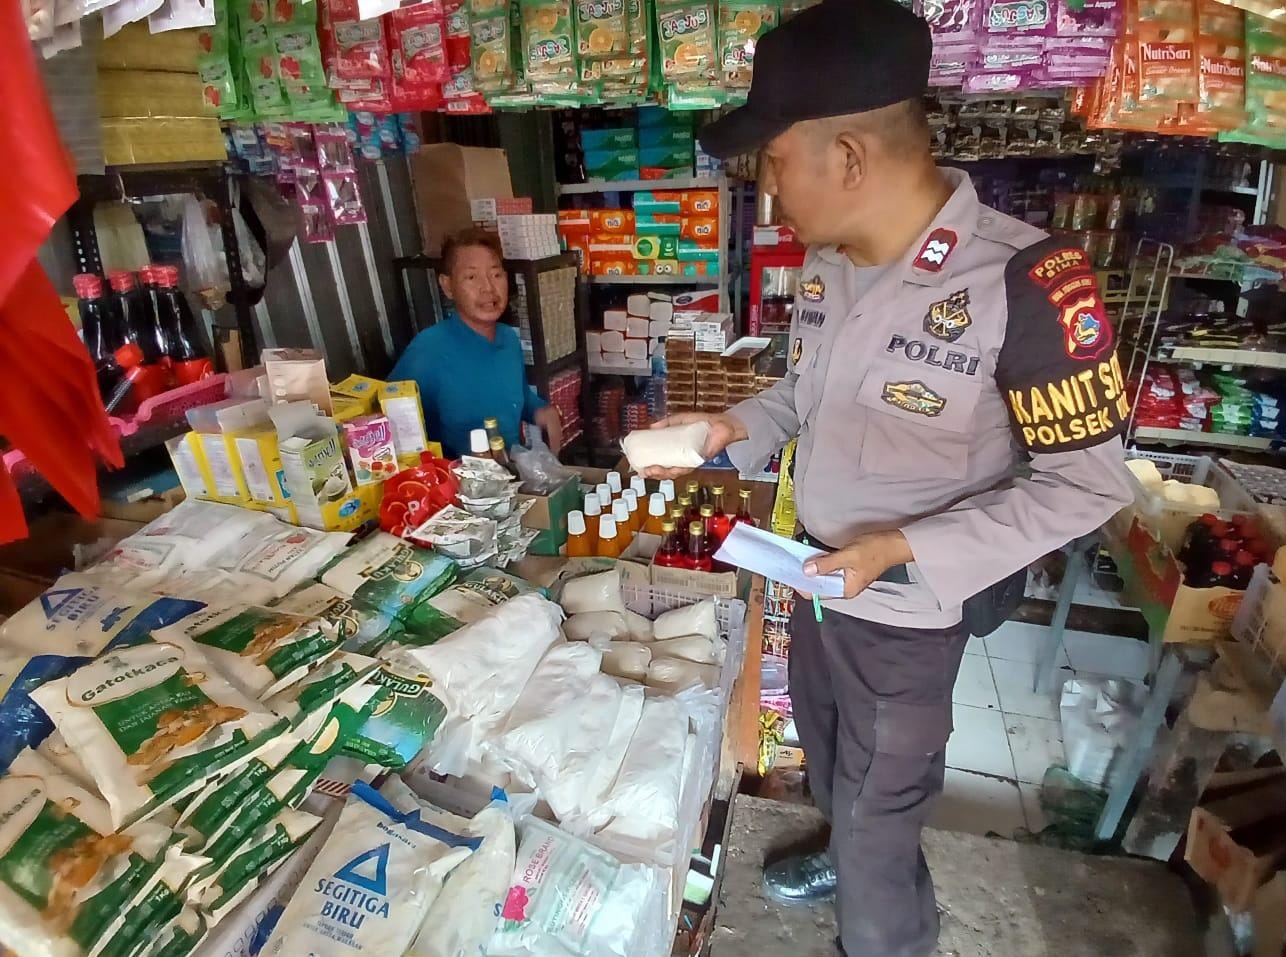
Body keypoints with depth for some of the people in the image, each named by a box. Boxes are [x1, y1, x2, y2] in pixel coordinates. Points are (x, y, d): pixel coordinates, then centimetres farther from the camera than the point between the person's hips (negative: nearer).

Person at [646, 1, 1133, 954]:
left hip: (909, 611, -6)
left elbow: (1088, 483, -19)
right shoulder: (825, 262, -5)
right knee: (830, 761, 30)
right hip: (816, 578, 7)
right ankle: (848, 858, 61)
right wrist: (731, 428, -7)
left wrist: (901, 550, -26)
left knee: (879, 807, 15)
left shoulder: (1023, 282, -27)